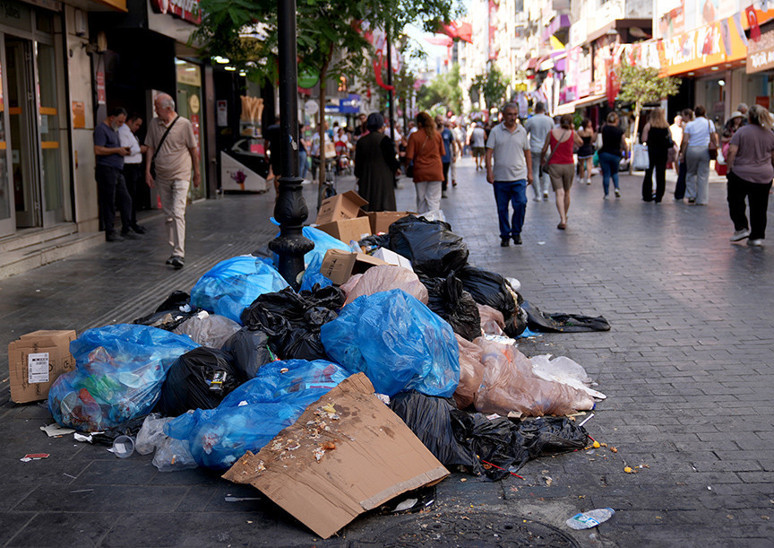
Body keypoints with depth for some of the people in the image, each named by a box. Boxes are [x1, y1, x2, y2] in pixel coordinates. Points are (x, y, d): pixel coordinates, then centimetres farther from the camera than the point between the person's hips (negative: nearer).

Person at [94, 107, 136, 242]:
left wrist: (123, 151, 11)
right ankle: (109, 232, 2)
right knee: (108, 202, -4)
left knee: (126, 199, 8)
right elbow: (98, 150, -18)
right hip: (106, 170, -9)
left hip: (117, 170, 10)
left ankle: (126, 229, 16)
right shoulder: (101, 129, -8)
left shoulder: (114, 130, 22)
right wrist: (117, 150, -13)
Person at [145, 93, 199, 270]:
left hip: (180, 175, -5)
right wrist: (147, 171, 2)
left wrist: (197, 173, 5)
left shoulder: (184, 124, -7)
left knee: (178, 213, -15)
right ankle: (175, 250, 20)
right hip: (162, 177, 5)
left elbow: (193, 150, 1)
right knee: (168, 215, 10)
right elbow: (150, 148, 10)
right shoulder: (154, 124, 5)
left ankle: (179, 254, -18)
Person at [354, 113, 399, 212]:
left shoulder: (361, 141, 5)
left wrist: (358, 176, 18)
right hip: (383, 178, -4)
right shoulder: (384, 139, -9)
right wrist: (396, 168, 11)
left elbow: (358, 163, 7)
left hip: (366, 178, 4)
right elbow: (391, 159, -8)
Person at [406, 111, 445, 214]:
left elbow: (409, 156, -10)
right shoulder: (437, 135, 1)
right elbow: (442, 153, 9)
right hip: (435, 171, 1)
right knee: (434, 199, 1)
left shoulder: (414, 136, -8)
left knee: (421, 199, 10)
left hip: (420, 172, -1)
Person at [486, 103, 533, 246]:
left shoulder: (522, 131, 9)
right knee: (502, 209, 5)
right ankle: (505, 236, 18)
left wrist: (530, 172, 9)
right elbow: (489, 152, 0)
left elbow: (527, 152, 14)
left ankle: (516, 232, 9)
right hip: (500, 178, -1)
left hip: (519, 177, 1)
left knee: (521, 204, -11)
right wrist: (489, 171, -10)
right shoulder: (495, 131, 2)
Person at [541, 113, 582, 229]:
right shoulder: (572, 134, -3)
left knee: (559, 193, -6)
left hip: (554, 166, -1)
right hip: (569, 166, 1)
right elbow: (581, 143, 18)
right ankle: (564, 217, 33)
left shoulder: (551, 133, -4)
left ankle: (562, 220, -19)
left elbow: (544, 150, 1)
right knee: (567, 193, 18)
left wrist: (542, 159, 20)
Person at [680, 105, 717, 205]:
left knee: (691, 173, 17)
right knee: (703, 175, 4)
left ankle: (691, 196, 10)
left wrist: (682, 153, 4)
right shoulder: (709, 123, 1)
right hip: (705, 150, 0)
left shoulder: (689, 125, 1)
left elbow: (685, 141, -3)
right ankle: (701, 200, 5)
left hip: (691, 150, 0)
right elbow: (714, 138, 0)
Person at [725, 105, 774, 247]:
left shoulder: (742, 131, -7)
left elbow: (732, 151, -15)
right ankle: (757, 237, 9)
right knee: (759, 207, 8)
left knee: (736, 202, 15)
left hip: (741, 174, -3)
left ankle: (741, 228, 5)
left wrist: (729, 168, -5)